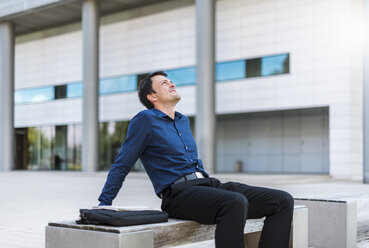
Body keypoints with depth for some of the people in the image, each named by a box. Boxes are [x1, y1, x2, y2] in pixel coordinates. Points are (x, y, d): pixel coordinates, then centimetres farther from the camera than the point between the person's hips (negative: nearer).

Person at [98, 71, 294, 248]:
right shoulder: (145, 120, 2)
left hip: (209, 184, 8)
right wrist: (103, 205, 2)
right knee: (236, 203, -38)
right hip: (179, 193, -8)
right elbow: (121, 166, 4)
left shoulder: (183, 121, 25)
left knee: (283, 201, -9)